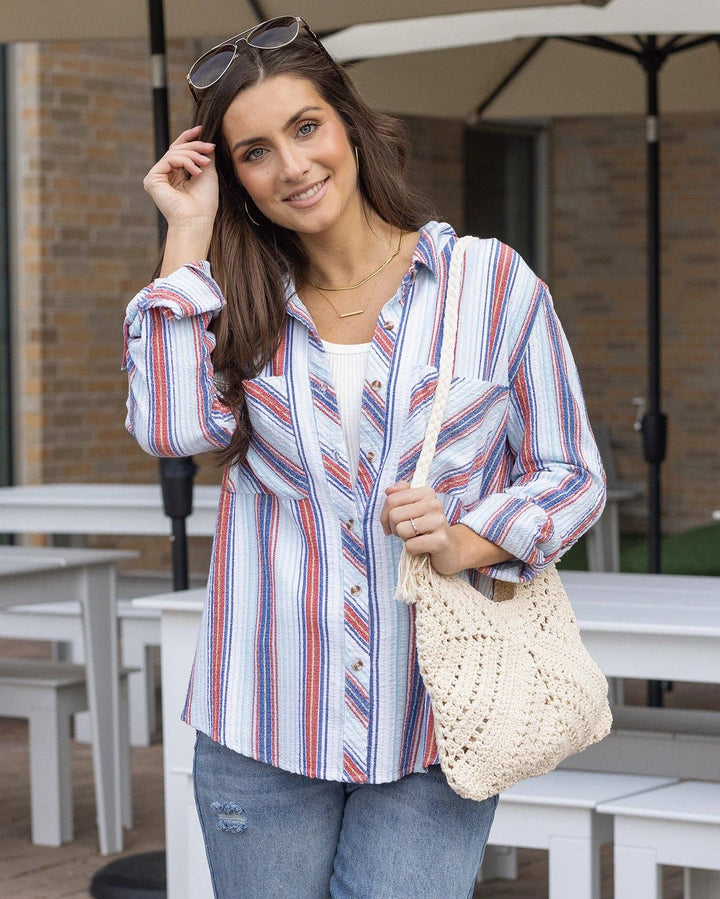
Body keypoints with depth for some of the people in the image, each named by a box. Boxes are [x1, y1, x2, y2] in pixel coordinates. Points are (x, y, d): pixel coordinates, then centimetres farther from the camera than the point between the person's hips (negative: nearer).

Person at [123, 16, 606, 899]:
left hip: (434, 727, -2)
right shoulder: (242, 304, 8)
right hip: (265, 726, 2)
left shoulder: (492, 282, 1)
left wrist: (468, 542, -15)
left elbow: (571, 475, 4)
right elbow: (174, 428, -12)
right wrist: (188, 239, -5)